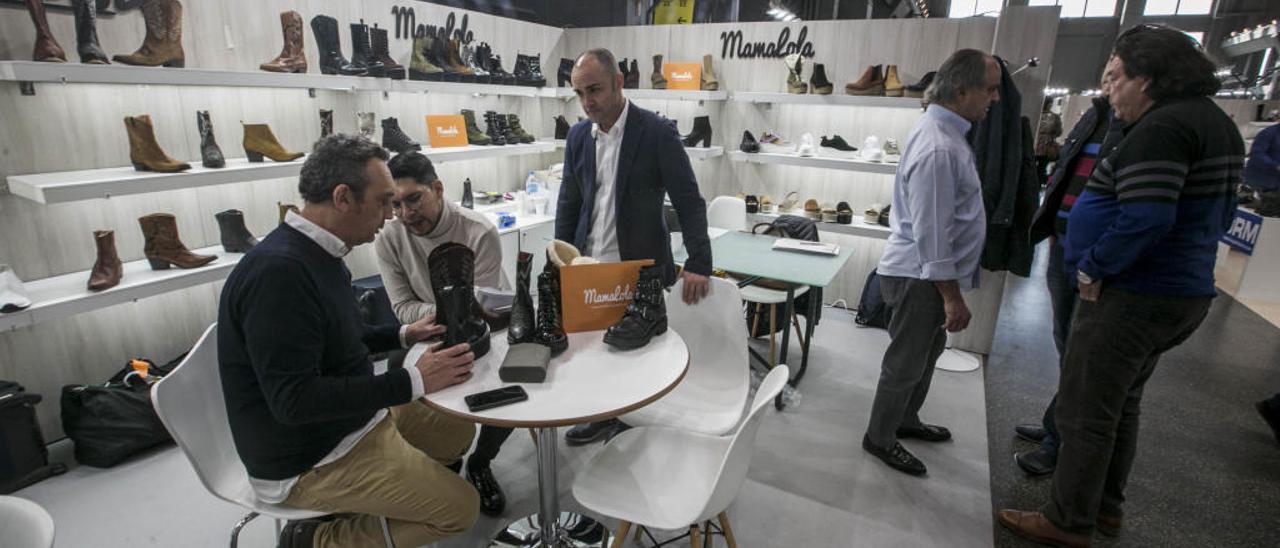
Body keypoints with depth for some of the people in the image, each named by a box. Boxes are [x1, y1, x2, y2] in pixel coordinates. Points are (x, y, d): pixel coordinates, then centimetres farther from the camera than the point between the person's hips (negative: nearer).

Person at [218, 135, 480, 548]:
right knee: (460, 507, -9)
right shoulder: (278, 270, -29)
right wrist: (413, 381, -29)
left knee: (459, 433, 17)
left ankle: (360, 508, 18)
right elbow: (293, 399, -31)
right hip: (306, 461, -9)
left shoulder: (313, 252, 2)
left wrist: (402, 335, 6)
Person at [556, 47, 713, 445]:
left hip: (640, 267, -4)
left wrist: (698, 263, -19)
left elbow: (689, 201, -12)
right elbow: (569, 202, 13)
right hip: (589, 267, 5)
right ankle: (604, 417, 32)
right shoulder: (578, 135, 6)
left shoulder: (657, 132, -10)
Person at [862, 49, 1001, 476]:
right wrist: (953, 297, -21)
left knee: (928, 349, 24)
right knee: (906, 360, 4)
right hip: (921, 277, -11)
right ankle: (880, 437, 23)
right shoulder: (938, 149, -25)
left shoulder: (945, 132, 9)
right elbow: (931, 234, -26)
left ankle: (906, 420, 42)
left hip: (930, 273, 11)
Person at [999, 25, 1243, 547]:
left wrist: (1094, 269, -16)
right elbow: (1214, 214, 19)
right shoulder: (1216, 122, 14)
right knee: (1120, 404, 22)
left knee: (1085, 412, 1)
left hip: (1133, 297, -10)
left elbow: (1145, 218, -29)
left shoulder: (1162, 126, -19)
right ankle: (1106, 505, 36)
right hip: (1182, 293, 10)